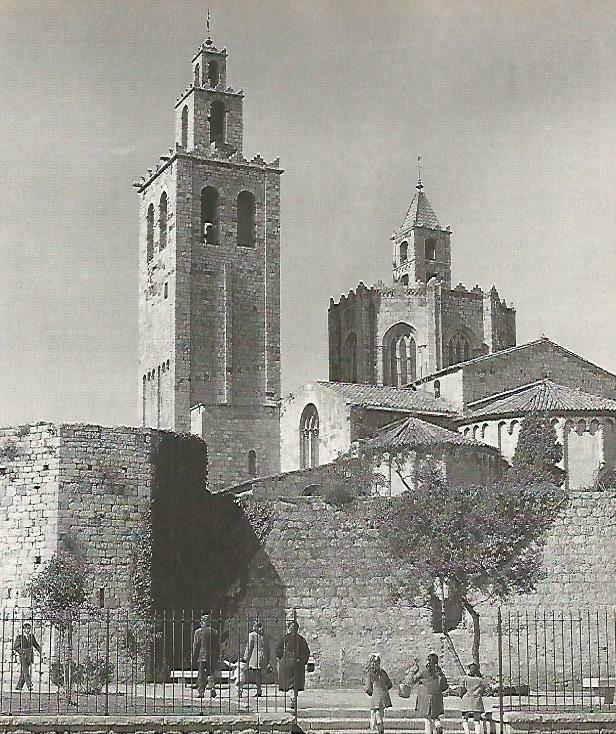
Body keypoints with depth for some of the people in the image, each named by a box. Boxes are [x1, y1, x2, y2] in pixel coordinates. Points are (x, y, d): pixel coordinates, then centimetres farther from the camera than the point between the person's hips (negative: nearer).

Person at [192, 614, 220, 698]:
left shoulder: (198, 632, -3)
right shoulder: (214, 632, 6)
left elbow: (196, 646, -3)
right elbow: (218, 645, 9)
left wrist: (194, 658, 3)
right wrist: (217, 657, 18)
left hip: (202, 657, -3)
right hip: (212, 657, 3)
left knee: (201, 675, 4)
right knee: (211, 674, 10)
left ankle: (201, 692, 3)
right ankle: (212, 688, -8)